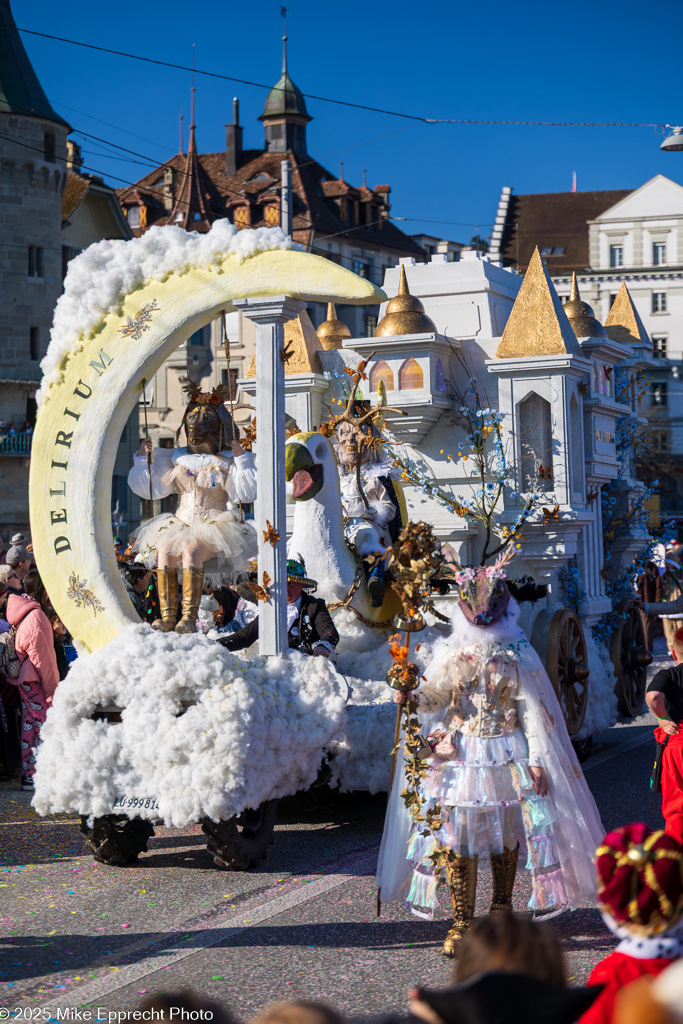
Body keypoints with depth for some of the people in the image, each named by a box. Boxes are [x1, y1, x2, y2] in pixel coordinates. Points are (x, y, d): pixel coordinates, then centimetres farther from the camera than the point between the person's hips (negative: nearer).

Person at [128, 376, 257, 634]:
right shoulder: (177, 459, 16)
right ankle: (167, 617, -27)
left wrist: (242, 458, -14)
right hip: (182, 523, 4)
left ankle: (189, 617, -33)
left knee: (191, 549, -34)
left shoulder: (227, 461, 5)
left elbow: (247, 494, -8)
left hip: (215, 526, -4)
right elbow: (152, 488, 18)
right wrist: (143, 458, 8)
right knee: (164, 550, -27)